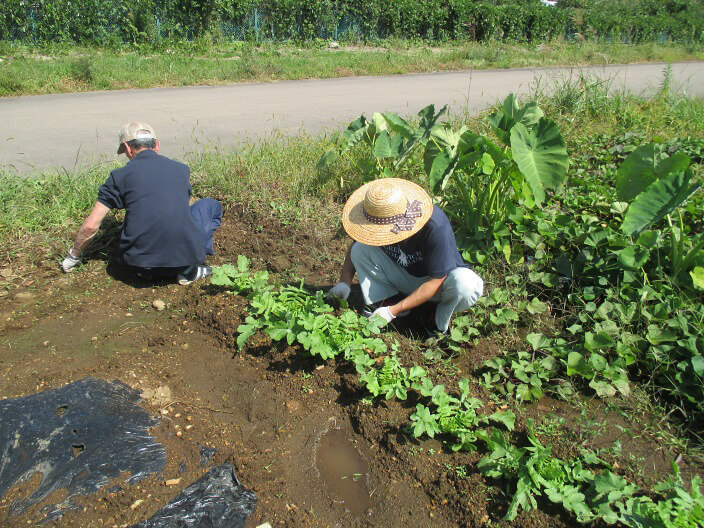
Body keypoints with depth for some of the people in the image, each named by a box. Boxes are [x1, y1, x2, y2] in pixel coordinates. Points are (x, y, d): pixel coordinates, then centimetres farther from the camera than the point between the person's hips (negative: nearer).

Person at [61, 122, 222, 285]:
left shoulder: (120, 175, 4)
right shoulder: (181, 169, 12)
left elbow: (91, 226, 6)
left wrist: (73, 256, 25)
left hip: (140, 263, 1)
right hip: (185, 256, -1)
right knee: (210, 205, 25)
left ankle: (149, 271, 10)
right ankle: (189, 270, 9)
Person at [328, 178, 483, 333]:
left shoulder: (436, 226, -35)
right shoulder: (379, 218, -19)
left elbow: (436, 281, -29)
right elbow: (354, 249, 1)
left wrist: (393, 311, -30)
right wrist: (344, 282, -15)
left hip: (439, 279, -3)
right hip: (405, 277, 4)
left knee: (467, 284, -39)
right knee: (360, 250, -17)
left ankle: (441, 318, -6)